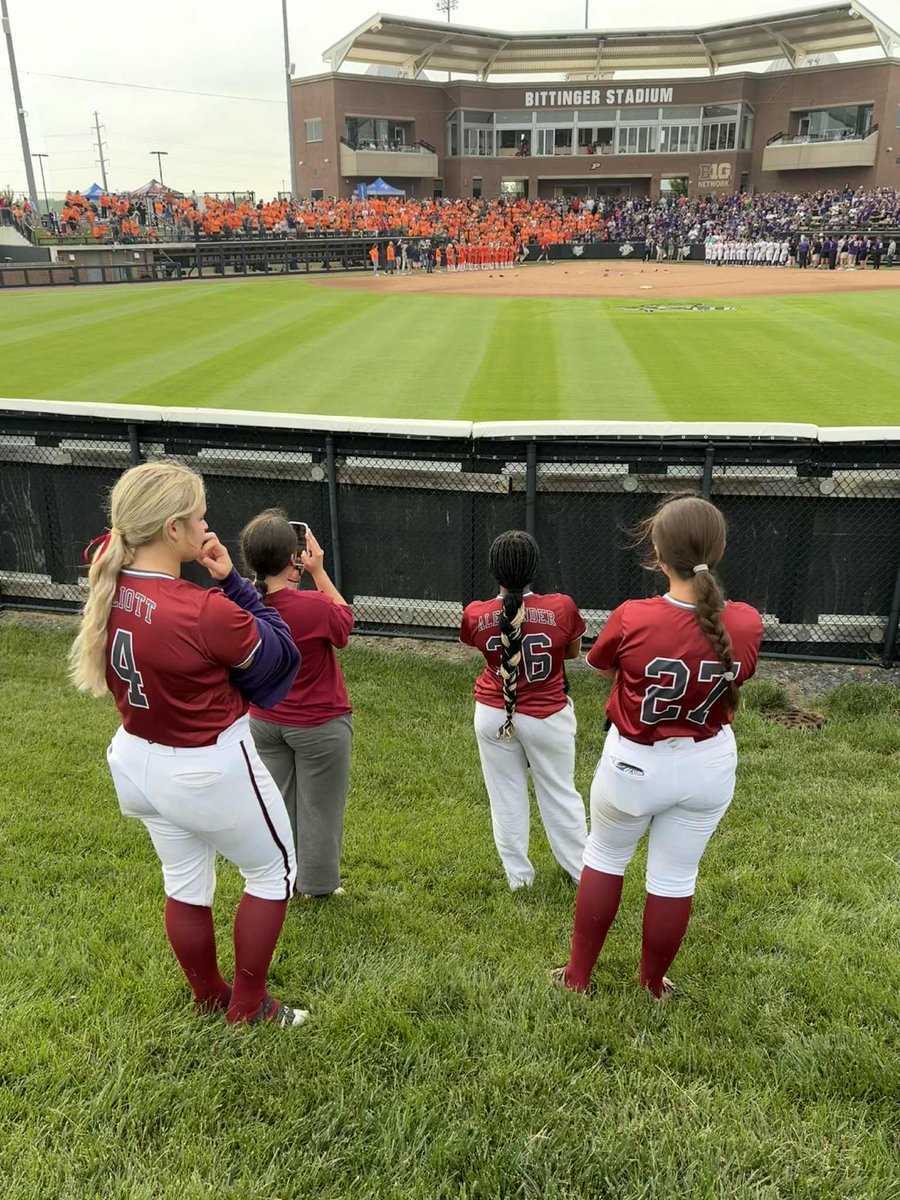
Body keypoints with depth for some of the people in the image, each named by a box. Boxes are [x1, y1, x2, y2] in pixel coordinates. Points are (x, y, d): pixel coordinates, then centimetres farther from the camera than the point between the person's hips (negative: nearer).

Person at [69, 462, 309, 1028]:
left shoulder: (107, 581, -12)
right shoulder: (206, 613, -33)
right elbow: (280, 654, -16)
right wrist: (231, 580, -16)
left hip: (137, 760, 7)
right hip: (211, 771, -7)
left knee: (186, 882, 25)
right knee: (274, 872, 18)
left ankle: (209, 998, 46)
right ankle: (249, 1004, 32)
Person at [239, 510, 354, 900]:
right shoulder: (314, 606, -30)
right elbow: (345, 620, -8)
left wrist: (297, 576, -4)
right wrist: (318, 571, -11)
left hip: (264, 721, 5)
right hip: (319, 726, -5)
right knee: (318, 807, 14)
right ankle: (316, 886, 30)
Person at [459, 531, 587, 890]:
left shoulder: (476, 615, -14)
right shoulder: (562, 608, -19)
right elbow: (573, 652, 0)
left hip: (493, 716, 1)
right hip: (548, 717, -1)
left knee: (506, 797, 16)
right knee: (560, 795, 17)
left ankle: (518, 875, 28)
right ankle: (583, 871, 32)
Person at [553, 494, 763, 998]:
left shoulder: (632, 619, -25)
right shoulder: (747, 623, -16)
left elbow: (602, 665, -3)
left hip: (635, 764, -2)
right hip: (709, 766, 2)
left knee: (605, 860, 20)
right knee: (675, 879, 17)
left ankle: (578, 976, 33)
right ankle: (654, 985, 37)